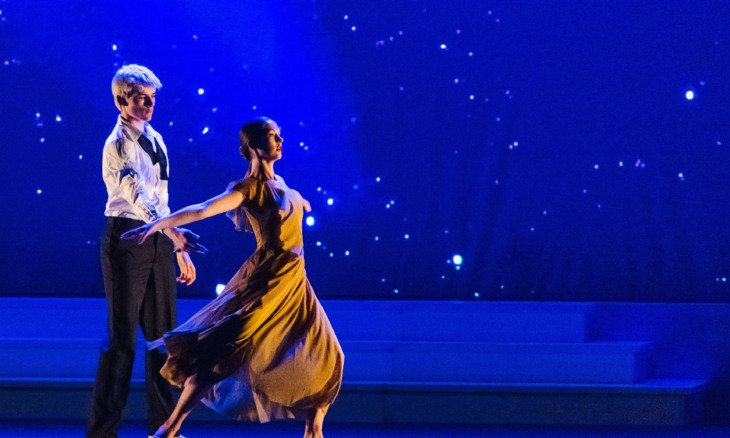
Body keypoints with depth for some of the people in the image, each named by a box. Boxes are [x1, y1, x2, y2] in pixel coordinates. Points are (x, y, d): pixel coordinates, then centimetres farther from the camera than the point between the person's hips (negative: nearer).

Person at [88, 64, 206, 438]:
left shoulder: (155, 140, 13)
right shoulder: (119, 144, -13)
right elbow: (136, 193, -29)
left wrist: (180, 250, 19)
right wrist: (173, 232, -42)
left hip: (158, 241, 8)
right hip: (127, 239, -8)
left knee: (161, 334, 11)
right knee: (122, 336, -6)